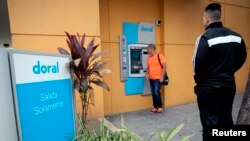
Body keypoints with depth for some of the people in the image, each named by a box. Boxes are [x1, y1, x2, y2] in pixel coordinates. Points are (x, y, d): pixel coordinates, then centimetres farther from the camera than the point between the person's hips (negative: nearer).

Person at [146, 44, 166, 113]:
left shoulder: (159, 56, -7)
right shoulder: (149, 58, 11)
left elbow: (164, 66, -8)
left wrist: (162, 77, -13)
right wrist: (147, 73, 1)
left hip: (158, 78, -6)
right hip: (151, 79, 6)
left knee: (156, 93, -8)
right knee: (153, 94, 9)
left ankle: (160, 107, 12)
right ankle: (155, 107, 22)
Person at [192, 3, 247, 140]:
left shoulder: (205, 37, -16)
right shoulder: (236, 36, 7)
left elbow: (198, 63, -19)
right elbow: (241, 58, 14)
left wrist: (198, 81, -3)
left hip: (209, 87, -7)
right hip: (229, 85, 7)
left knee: (210, 121, 5)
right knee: (226, 120, 21)